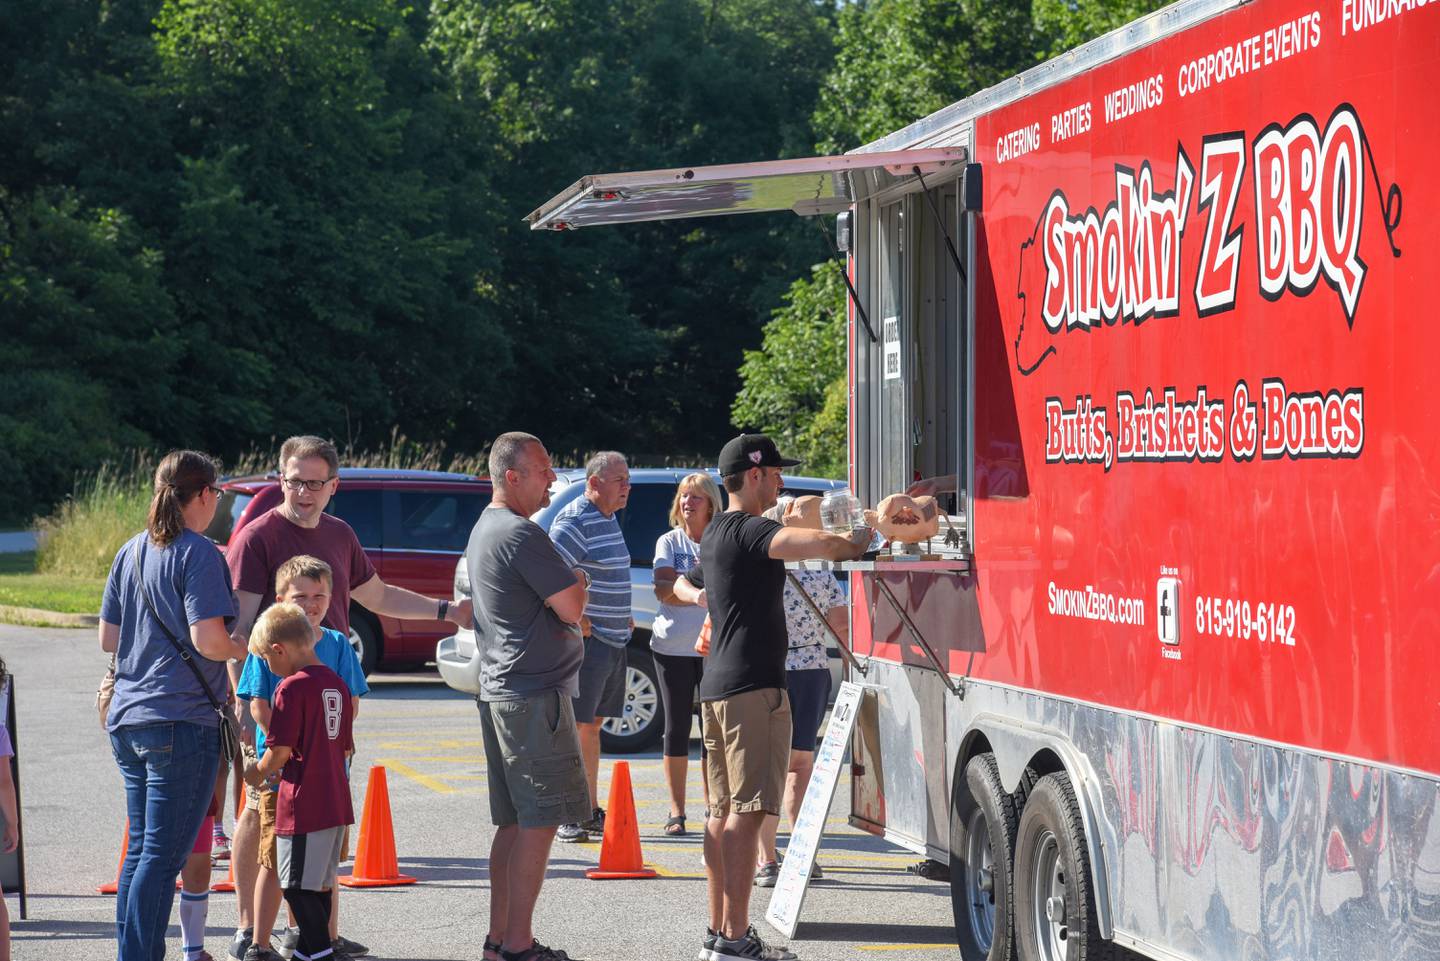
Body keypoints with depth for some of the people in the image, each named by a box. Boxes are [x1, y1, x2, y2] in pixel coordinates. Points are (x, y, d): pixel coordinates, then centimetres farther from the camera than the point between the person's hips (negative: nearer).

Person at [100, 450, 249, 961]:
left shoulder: (132, 552, 13)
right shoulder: (199, 554, -11)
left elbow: (108, 639, 17)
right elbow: (209, 640, -19)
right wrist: (246, 648, 0)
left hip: (129, 719, 8)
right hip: (181, 720, -8)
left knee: (140, 849, 13)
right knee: (163, 855, -6)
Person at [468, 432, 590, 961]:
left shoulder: (484, 530, 17)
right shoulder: (522, 534, -16)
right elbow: (572, 608, -16)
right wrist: (578, 581, 5)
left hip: (499, 693, 10)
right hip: (535, 694, -10)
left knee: (513, 821, 13)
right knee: (538, 821, -8)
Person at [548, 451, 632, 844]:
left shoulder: (609, 519, 16)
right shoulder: (575, 522, -15)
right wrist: (573, 620, -21)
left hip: (613, 641, 10)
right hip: (586, 640, -10)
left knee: (593, 725, 14)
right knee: (574, 727, -8)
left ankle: (591, 812, 19)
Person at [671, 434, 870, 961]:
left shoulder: (715, 534, 19)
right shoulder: (748, 531, -13)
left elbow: (684, 584, 40)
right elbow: (817, 542, -29)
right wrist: (856, 540, -12)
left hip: (717, 687, 10)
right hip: (752, 685, -10)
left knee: (723, 809, 12)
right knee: (747, 810, -11)